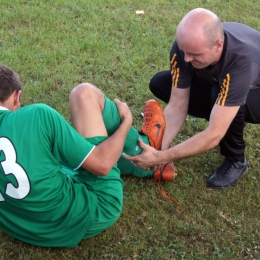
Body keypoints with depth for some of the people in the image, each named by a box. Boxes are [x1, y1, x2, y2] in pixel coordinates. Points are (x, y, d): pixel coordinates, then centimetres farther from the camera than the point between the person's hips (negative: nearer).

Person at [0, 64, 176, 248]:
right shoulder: (35, 115, -20)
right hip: (94, 209, -5)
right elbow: (102, 165, -16)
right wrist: (127, 120, 2)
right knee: (84, 93, 2)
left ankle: (148, 167, 37)